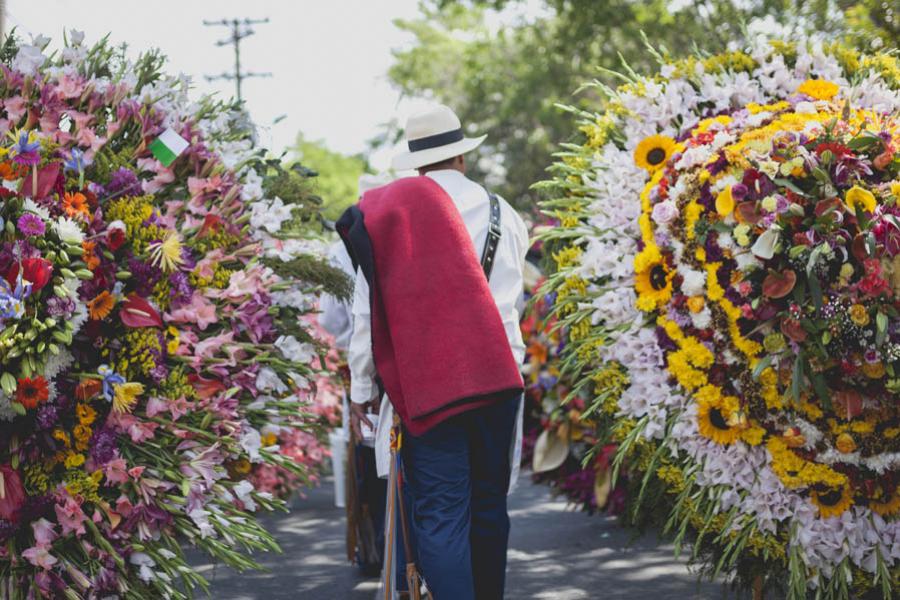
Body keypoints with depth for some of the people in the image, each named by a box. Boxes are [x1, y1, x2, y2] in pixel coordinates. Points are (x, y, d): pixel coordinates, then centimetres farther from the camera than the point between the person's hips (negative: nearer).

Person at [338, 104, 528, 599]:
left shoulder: (387, 212, 0)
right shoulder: (504, 216, 8)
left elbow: (368, 311, 1)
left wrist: (361, 389, 9)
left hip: (426, 385, -3)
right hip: (498, 376, 3)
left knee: (440, 515, -6)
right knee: (488, 507, 13)